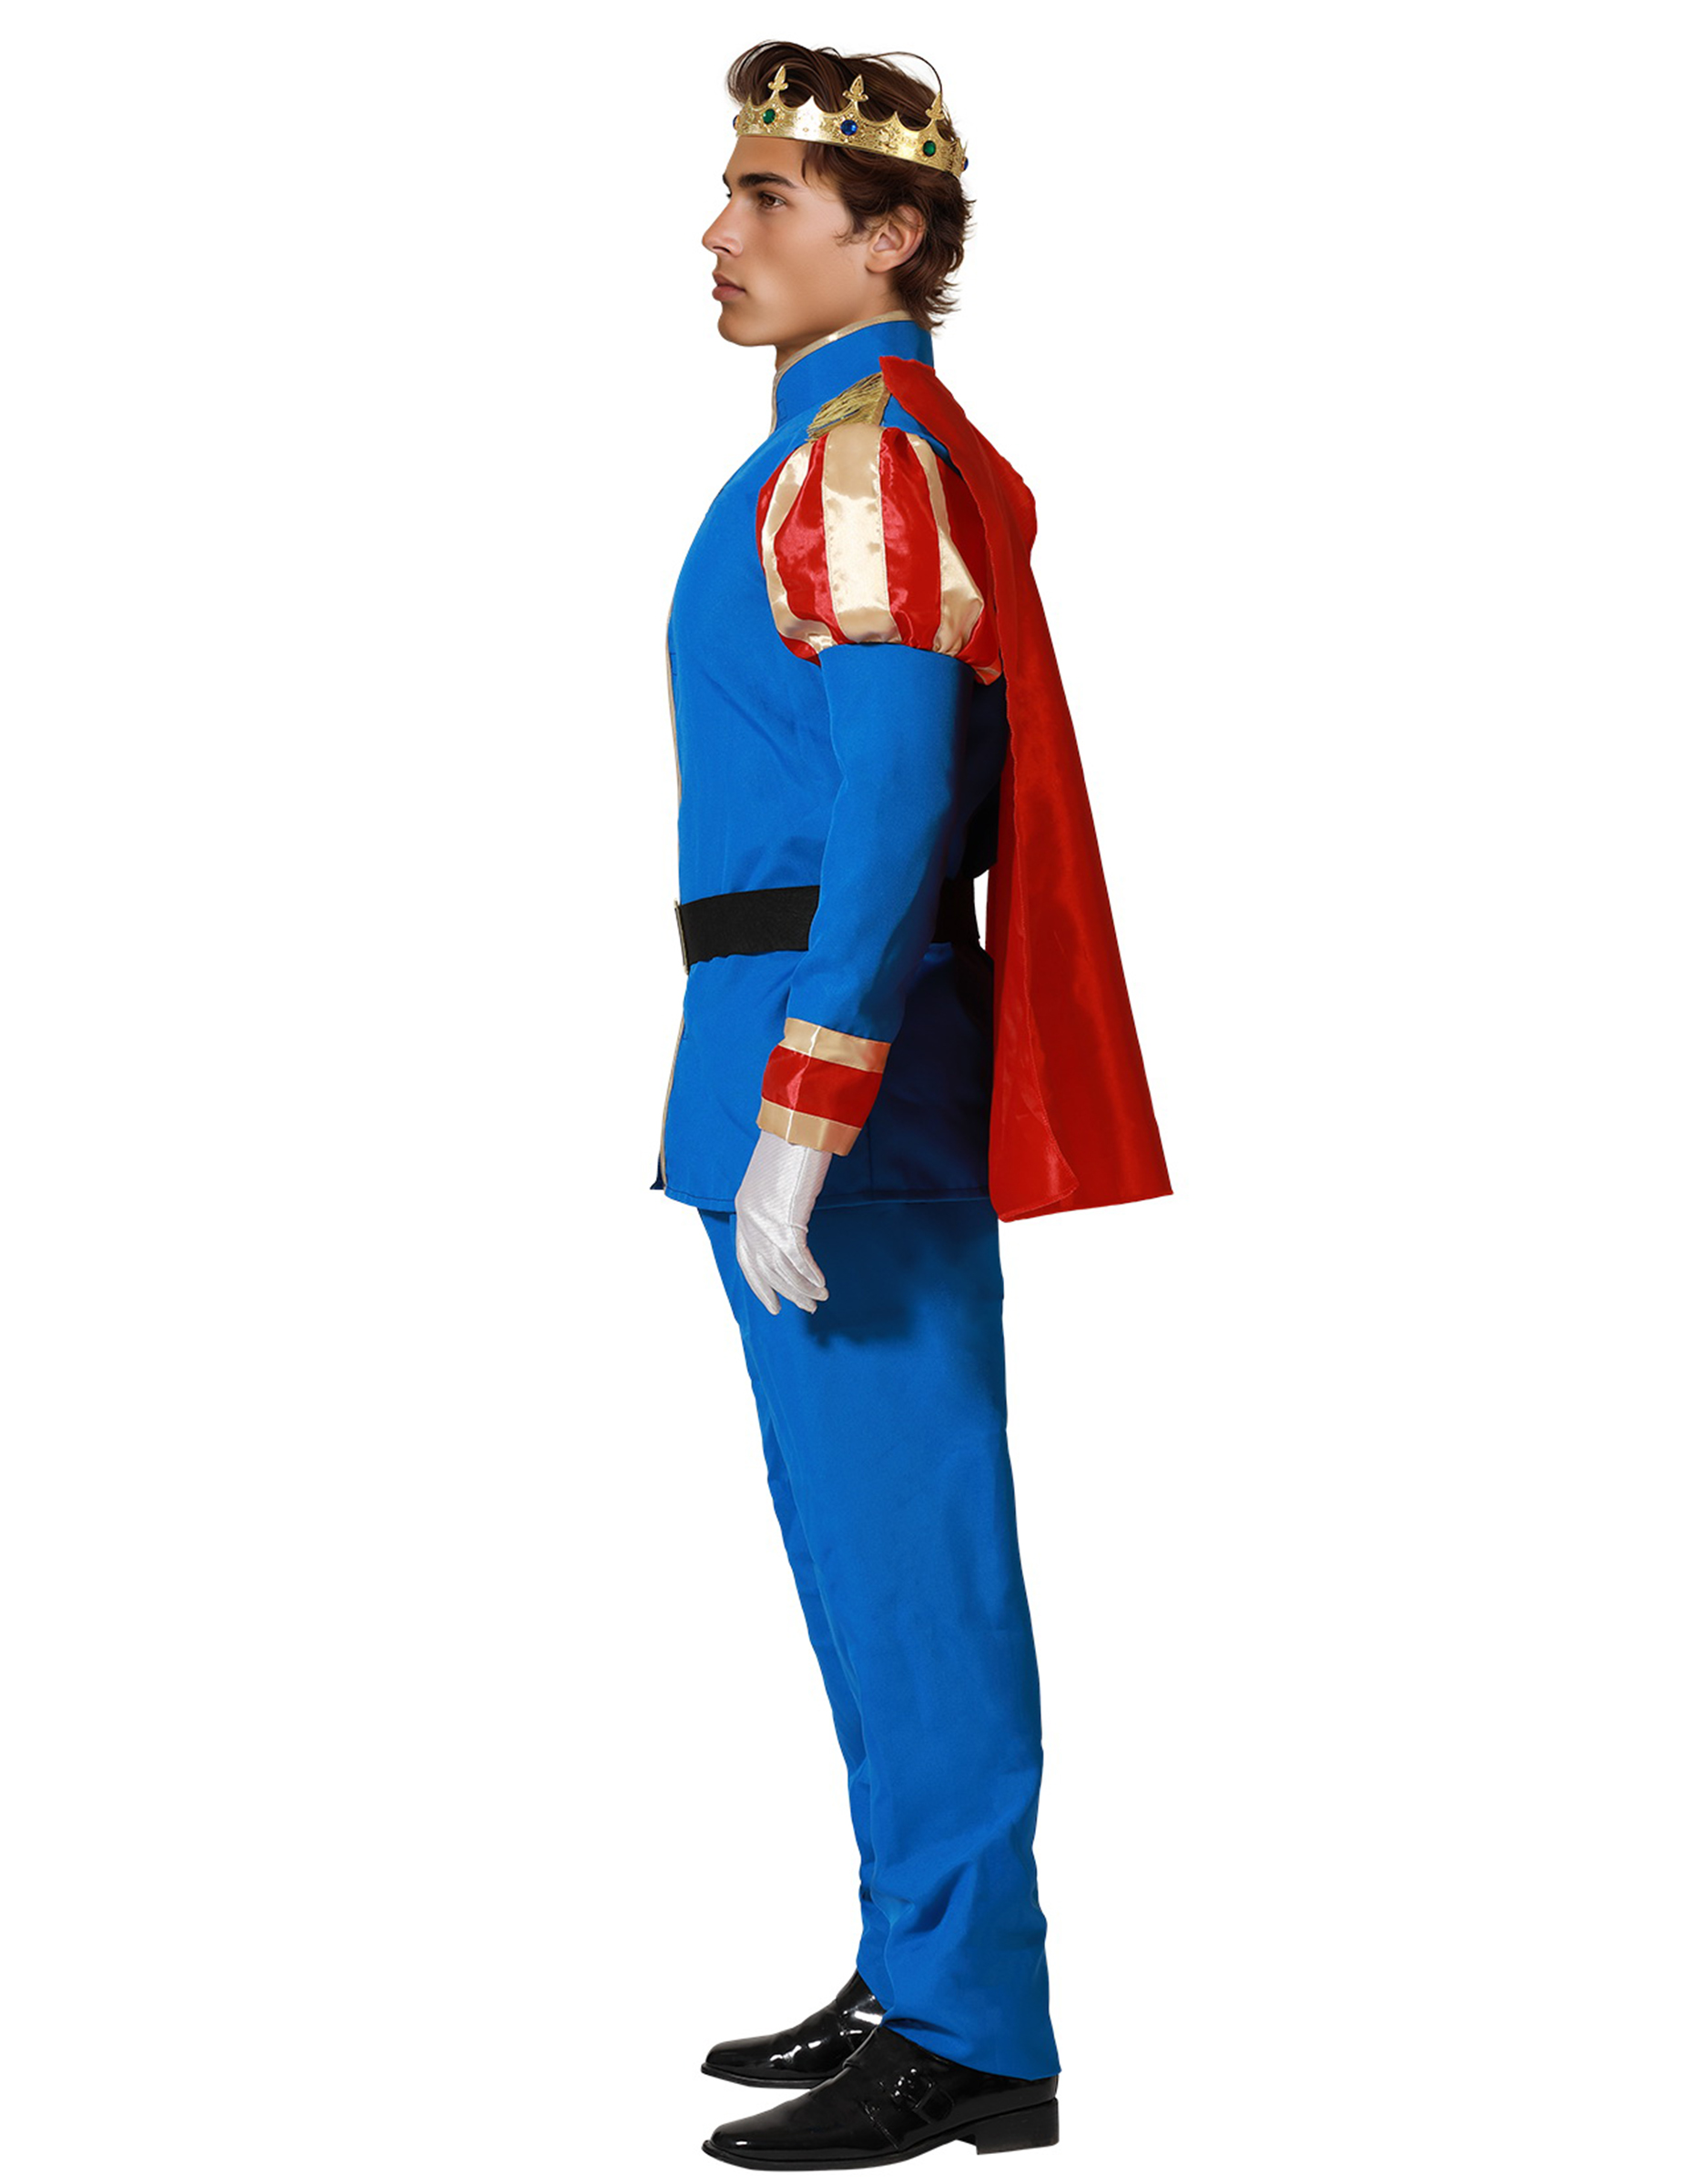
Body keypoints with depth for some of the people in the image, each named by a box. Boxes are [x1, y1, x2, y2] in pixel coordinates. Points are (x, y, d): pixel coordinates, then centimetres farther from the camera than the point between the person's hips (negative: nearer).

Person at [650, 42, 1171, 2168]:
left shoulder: (868, 457, -14)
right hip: (808, 1034, 10)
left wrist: (793, 1127, -25)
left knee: (900, 1538, -5)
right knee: (876, 1532, 14)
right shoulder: (853, 449, 17)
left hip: (831, 1035, -10)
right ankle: (922, 1970, 24)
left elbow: (895, 807, -23)